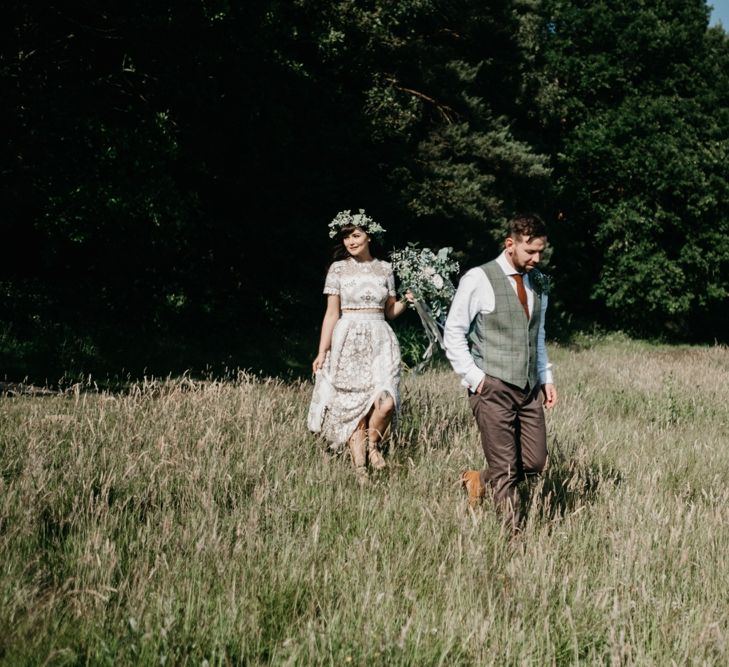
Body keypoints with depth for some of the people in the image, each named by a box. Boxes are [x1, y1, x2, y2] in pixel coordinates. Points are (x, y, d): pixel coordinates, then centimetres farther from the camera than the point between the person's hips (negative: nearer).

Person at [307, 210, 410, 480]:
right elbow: (332, 313, 2)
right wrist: (322, 352, -2)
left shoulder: (384, 268, 9)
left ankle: (373, 444, 15)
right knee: (354, 407, -2)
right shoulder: (338, 268, 3)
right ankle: (360, 470, 8)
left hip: (380, 341, 1)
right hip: (348, 342, -1)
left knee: (386, 403, -15)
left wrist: (408, 301, -2)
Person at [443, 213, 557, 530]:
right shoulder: (479, 280, -8)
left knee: (536, 461, 6)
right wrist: (474, 376, -10)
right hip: (493, 388, -7)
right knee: (506, 470, -3)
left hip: (530, 388, 7)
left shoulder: (538, 282, 13)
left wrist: (546, 377, 15)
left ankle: (478, 480, 29)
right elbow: (453, 332, -5)